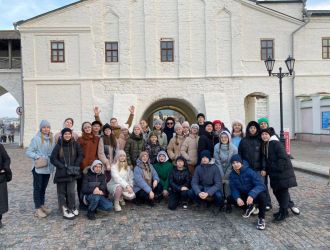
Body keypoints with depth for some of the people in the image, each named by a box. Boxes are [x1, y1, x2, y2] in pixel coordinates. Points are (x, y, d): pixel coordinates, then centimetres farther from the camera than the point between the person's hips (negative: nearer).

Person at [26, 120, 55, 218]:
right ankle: (38, 209, 8)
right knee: (37, 187, 2)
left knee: (44, 187, 16)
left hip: (48, 167, 5)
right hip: (38, 168, -5)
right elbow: (28, 152, -9)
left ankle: (42, 205, 27)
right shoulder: (36, 138, -9)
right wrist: (37, 157, -20)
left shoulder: (51, 139, 5)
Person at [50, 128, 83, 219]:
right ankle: (65, 210, 13)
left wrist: (76, 166, -5)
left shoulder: (75, 144, 1)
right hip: (61, 172, 0)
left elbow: (81, 155, 6)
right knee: (61, 191, 3)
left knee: (71, 191, -5)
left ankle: (72, 208, 14)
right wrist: (62, 166, -12)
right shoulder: (58, 146, -2)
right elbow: (53, 158, -3)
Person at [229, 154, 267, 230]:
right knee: (230, 199, -15)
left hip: (255, 194, -5)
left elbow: (260, 185, -30)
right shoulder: (232, 175, -8)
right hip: (244, 195, 5)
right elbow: (234, 189, -7)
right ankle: (249, 207, 12)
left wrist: (251, 195, -45)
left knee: (261, 195, -37)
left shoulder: (249, 171, -25)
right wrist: (237, 198, -29)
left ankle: (261, 218, -14)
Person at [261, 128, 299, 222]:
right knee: (276, 191, 11)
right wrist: (266, 169, 9)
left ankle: (283, 212, 7)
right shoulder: (264, 145, 11)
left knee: (283, 190, -1)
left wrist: (279, 168, -19)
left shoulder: (276, 143, -15)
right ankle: (290, 205, 27)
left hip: (282, 171, -9)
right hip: (274, 173, 9)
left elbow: (283, 157, -20)